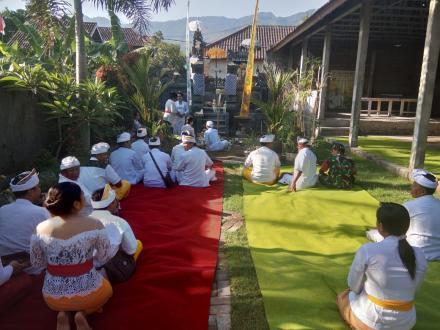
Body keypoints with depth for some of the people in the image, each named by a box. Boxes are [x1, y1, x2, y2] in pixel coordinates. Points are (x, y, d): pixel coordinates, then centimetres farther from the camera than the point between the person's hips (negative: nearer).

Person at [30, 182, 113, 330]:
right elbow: (105, 257, -5)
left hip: (53, 298, 3)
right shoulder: (94, 224, -18)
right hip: (88, 293, -3)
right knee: (107, 289, 33)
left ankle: (63, 312, 9)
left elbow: (36, 263, 3)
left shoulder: (40, 228, -10)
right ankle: (83, 313, 5)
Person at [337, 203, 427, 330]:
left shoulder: (367, 250, -22)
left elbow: (354, 286, -7)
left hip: (372, 319, -5)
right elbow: (412, 289, 5)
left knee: (343, 298, 28)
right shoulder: (420, 255, -10)